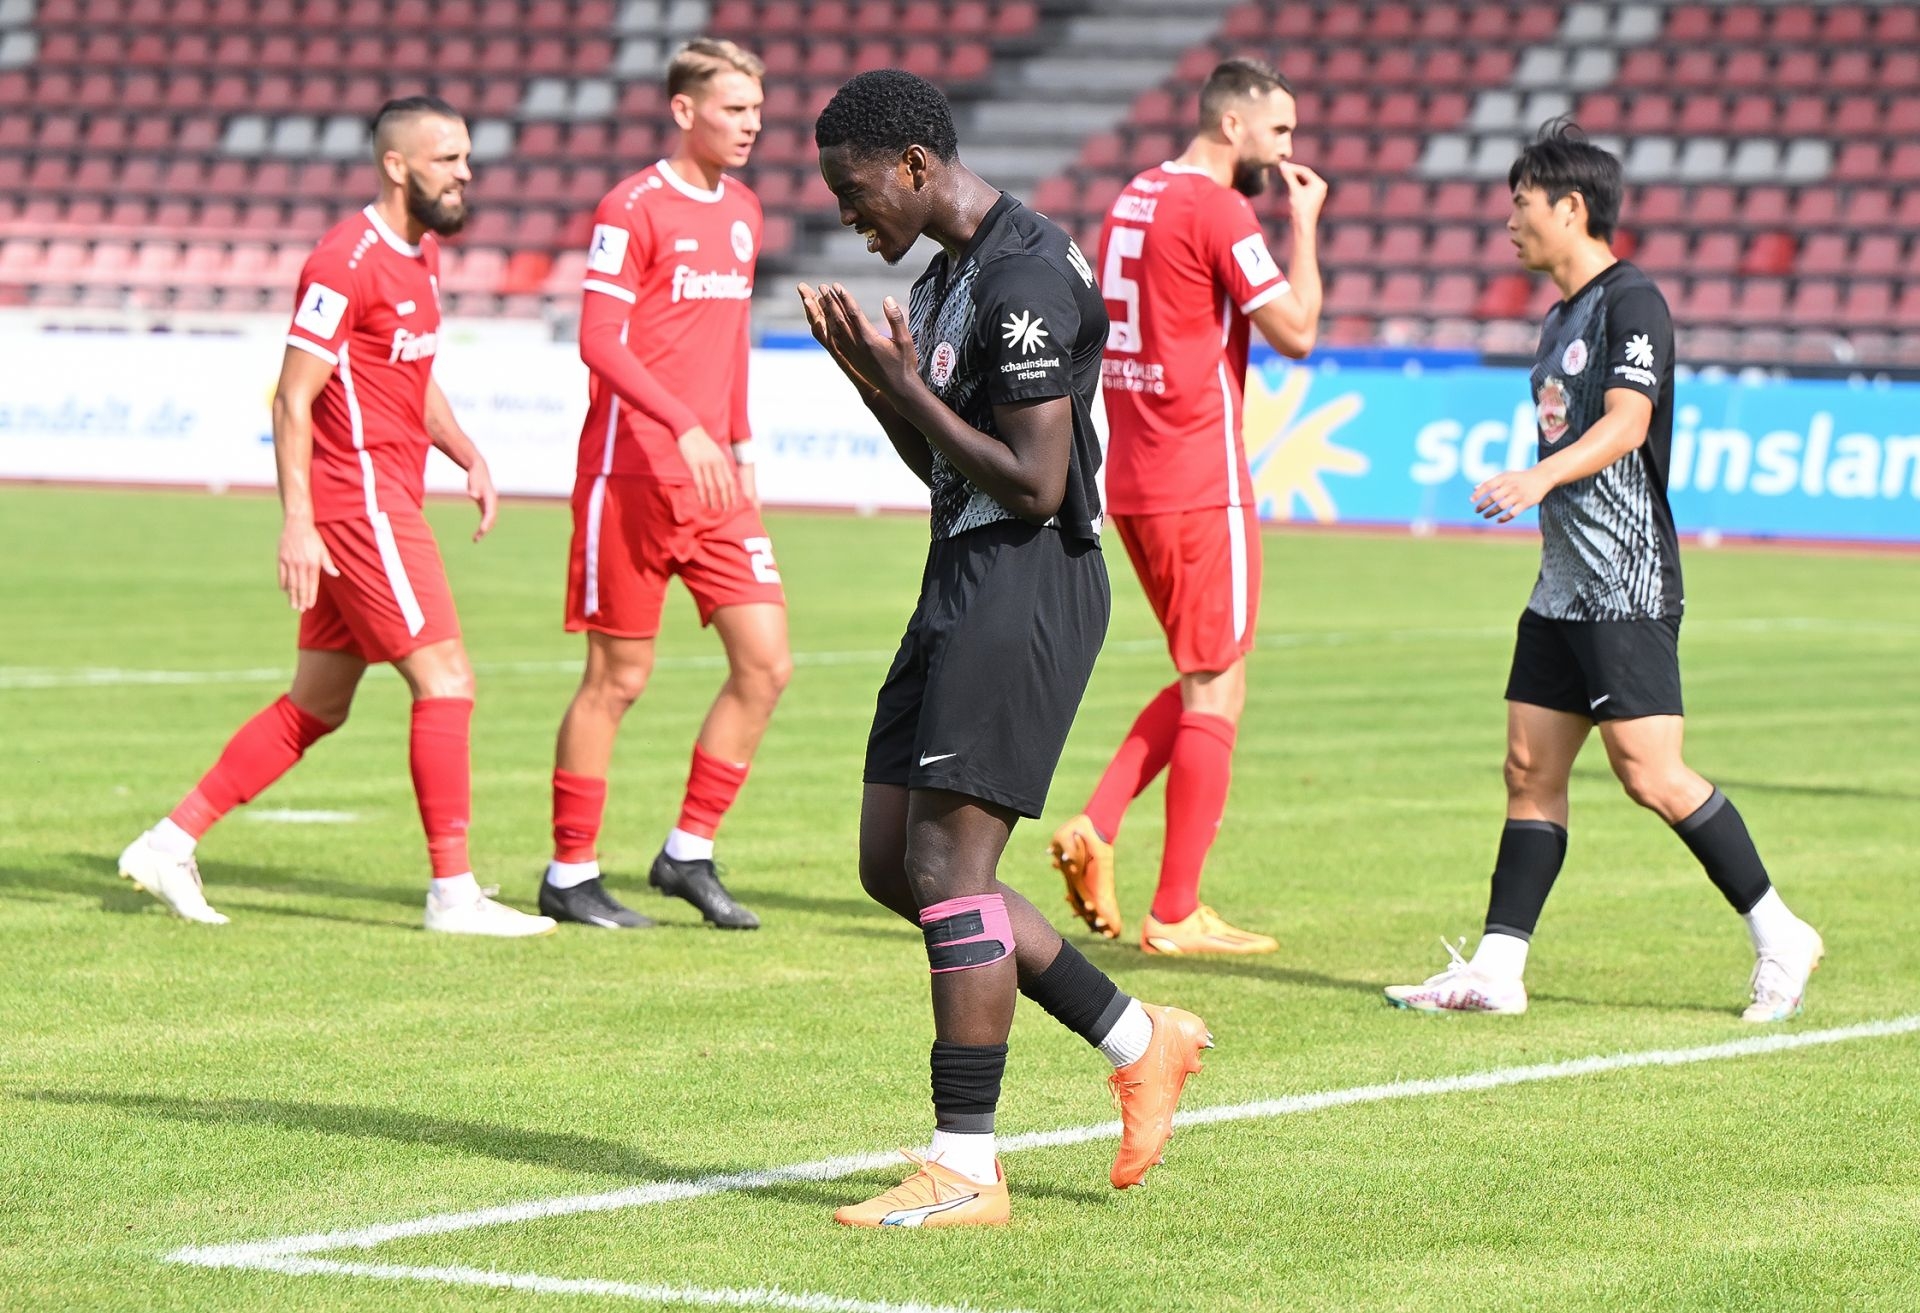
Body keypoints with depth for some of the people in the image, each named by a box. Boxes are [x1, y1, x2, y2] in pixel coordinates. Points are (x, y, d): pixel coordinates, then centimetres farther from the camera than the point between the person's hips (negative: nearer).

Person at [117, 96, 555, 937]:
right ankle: (453, 892, -5)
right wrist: (297, 520, -22)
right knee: (446, 682, -9)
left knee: (318, 704, 12)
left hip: (386, 501, 10)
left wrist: (468, 456, 11)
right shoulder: (347, 263, -15)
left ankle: (170, 843, 17)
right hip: (357, 499, -10)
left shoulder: (422, 252, 15)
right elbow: (292, 401, -16)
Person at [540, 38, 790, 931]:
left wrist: (740, 443, 17)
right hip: (632, 475, -7)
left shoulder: (742, 211, 14)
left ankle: (688, 855, 10)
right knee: (618, 678, -1)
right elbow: (600, 340, -16)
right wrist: (686, 429, -26)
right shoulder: (633, 209, -10)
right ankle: (570, 875, 10)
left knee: (766, 663, -1)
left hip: (714, 481, 7)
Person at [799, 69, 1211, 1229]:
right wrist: (870, 375, 7)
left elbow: (1034, 483, -20)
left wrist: (906, 386, -15)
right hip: (966, 580, 11)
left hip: (1027, 588, -11)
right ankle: (1140, 1041, 18)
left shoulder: (1027, 275, -17)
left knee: (947, 865, -11)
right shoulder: (951, 274, 16)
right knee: (893, 864, 10)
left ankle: (966, 1170, -6)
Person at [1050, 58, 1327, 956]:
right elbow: (1296, 331, -15)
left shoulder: (1134, 200, 14)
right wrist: (1305, 223, -5)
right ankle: (1176, 915, 1)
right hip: (1201, 486, -9)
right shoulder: (1217, 209, -14)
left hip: (1133, 479, 9)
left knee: (1207, 683, 18)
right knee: (1215, 693, -1)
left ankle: (1095, 830, 4)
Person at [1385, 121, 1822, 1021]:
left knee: (1650, 775, -12)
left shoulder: (1631, 301, -10)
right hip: (1564, 584, 9)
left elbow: (1627, 421, -23)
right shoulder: (1559, 318, 18)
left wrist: (1540, 476, -35)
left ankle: (1780, 937, -1)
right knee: (1531, 771, 4)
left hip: (1627, 584, -9)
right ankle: (1496, 970, 4)